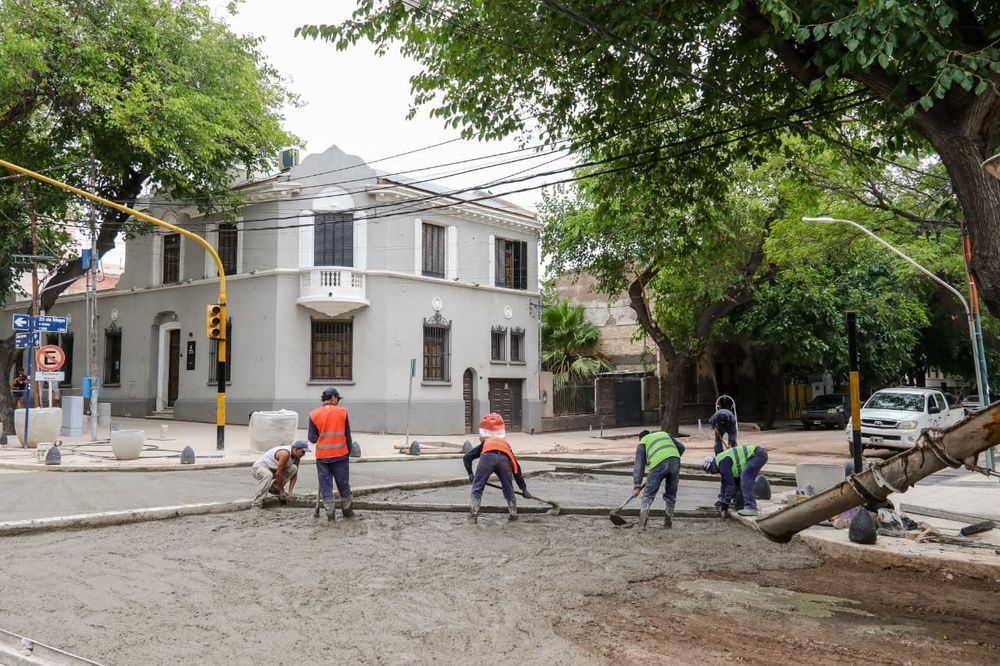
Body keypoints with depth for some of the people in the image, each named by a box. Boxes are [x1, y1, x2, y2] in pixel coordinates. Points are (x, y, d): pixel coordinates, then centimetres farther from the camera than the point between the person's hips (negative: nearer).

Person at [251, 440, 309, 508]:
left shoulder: (296, 456, -6)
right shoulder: (285, 454, -31)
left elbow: (294, 474, -1)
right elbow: (278, 474, -28)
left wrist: (290, 492, -9)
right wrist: (282, 492, -18)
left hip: (272, 469, 8)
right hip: (259, 467, -8)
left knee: (293, 468, -9)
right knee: (268, 475, -40)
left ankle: (273, 488, 3)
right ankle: (256, 503, -34)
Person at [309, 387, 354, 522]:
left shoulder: (314, 414, -3)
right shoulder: (342, 412, -3)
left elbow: (312, 438, -4)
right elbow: (348, 435, 2)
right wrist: (349, 450, 14)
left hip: (322, 456, 0)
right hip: (341, 454, 0)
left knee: (325, 484, 8)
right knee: (343, 483, 14)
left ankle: (330, 513, 9)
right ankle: (347, 510, 25)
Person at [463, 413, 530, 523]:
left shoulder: (484, 444, 40)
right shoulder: (507, 446, 42)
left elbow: (466, 457, 29)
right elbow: (516, 469, 43)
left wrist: (470, 474, 29)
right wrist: (524, 489, 46)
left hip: (487, 457, -2)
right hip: (504, 460, 2)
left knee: (477, 488, 10)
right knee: (509, 490, 20)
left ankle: (473, 514, 3)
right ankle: (513, 514, 26)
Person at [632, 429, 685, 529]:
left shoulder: (643, 442, 23)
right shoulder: (664, 434, 36)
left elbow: (639, 464, 14)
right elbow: (681, 447, 28)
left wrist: (637, 485, 10)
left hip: (659, 463, -3)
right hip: (675, 460, 4)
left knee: (649, 493, 3)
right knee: (671, 494, 16)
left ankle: (643, 512, -18)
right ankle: (668, 522, 19)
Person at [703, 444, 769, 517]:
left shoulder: (722, 463, -15)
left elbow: (730, 483, -16)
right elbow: (725, 482, 27)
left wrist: (725, 502, -8)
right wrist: (721, 499, 25)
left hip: (758, 454, -11)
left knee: (745, 477, -19)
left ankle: (750, 508, -24)